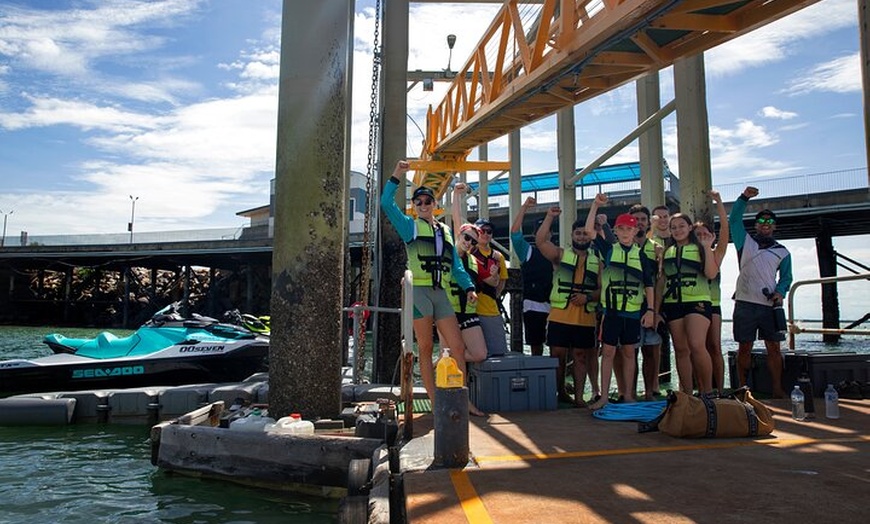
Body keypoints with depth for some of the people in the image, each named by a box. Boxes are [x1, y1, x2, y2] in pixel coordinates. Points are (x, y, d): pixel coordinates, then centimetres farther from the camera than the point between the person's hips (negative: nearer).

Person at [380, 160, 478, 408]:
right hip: (419, 291, -4)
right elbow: (387, 204, -5)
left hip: (440, 293, 4)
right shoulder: (410, 226, 8)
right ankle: (434, 402, 6)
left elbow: (456, 264, 18)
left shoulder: (445, 230, 20)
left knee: (458, 347, -2)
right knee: (426, 348, 0)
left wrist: (468, 287, 6)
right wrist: (397, 175, -5)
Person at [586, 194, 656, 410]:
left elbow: (649, 284, 7)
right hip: (611, 309, -1)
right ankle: (604, 397, 3)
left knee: (628, 351, 10)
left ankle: (628, 394, 19)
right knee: (608, 352, -1)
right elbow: (588, 231, -4)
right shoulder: (608, 249, 4)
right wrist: (595, 206, -10)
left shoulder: (641, 255, 6)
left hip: (634, 311, 1)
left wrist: (650, 310, 0)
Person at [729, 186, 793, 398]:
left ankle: (777, 389, 8)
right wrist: (744, 197, -3)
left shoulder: (782, 251, 14)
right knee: (744, 347, 2)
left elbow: (786, 277, 14)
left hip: (769, 305, 2)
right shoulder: (746, 242, 11)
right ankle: (742, 388, 9)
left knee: (774, 347, 1)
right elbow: (734, 220, 4)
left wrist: (781, 292, -5)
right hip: (745, 303, -1)